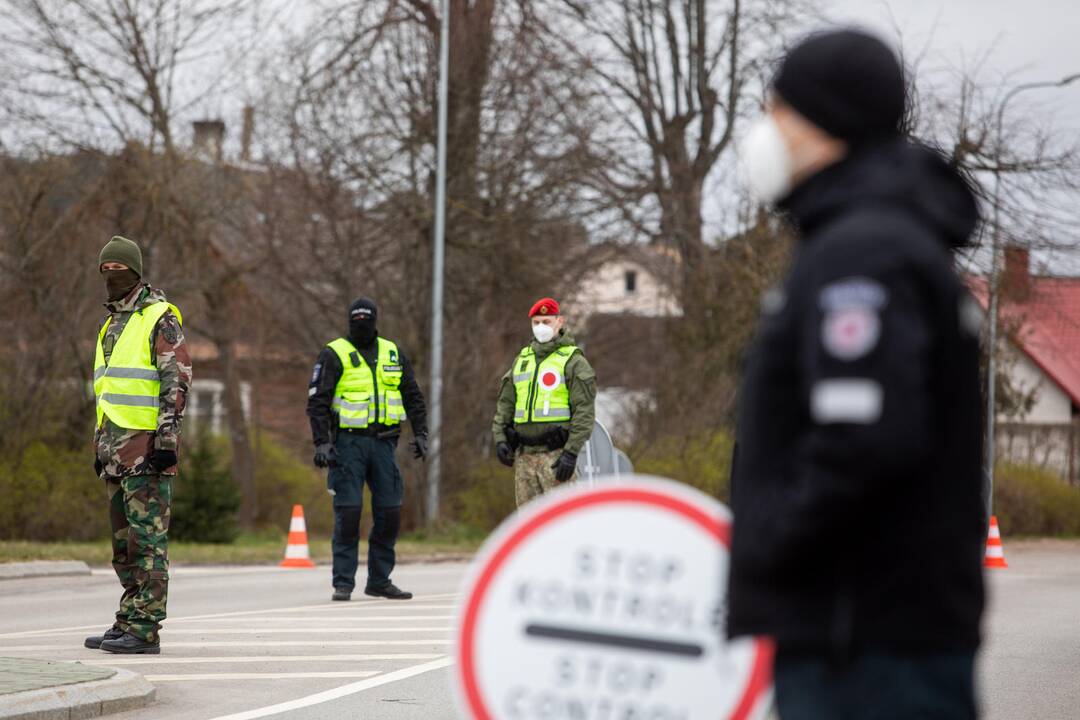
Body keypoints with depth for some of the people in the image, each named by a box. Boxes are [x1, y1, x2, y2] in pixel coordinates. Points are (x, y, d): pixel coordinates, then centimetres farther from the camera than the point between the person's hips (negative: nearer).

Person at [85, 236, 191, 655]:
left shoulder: (160, 318, -7)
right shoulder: (112, 326, 21)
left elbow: (177, 381, -13)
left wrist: (166, 439, -20)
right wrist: (100, 446, 23)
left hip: (147, 447, -9)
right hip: (116, 450, 9)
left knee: (147, 538, -10)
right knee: (123, 540, 11)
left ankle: (145, 630, -11)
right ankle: (128, 622, 16)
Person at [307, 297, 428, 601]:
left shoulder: (392, 353, 12)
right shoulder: (334, 354, -2)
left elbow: (413, 396, 18)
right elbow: (317, 401, -6)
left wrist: (420, 433, 7)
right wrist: (322, 442, -15)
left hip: (383, 442, 4)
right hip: (348, 442, -4)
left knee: (389, 513, 3)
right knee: (348, 513, -8)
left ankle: (379, 580, 14)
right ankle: (343, 583, -2)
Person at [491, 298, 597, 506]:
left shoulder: (573, 361, -2)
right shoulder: (522, 359, 18)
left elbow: (584, 411, -9)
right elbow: (505, 403, 20)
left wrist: (571, 453, -16)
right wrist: (500, 438, 5)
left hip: (556, 455, -6)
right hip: (524, 455, 6)